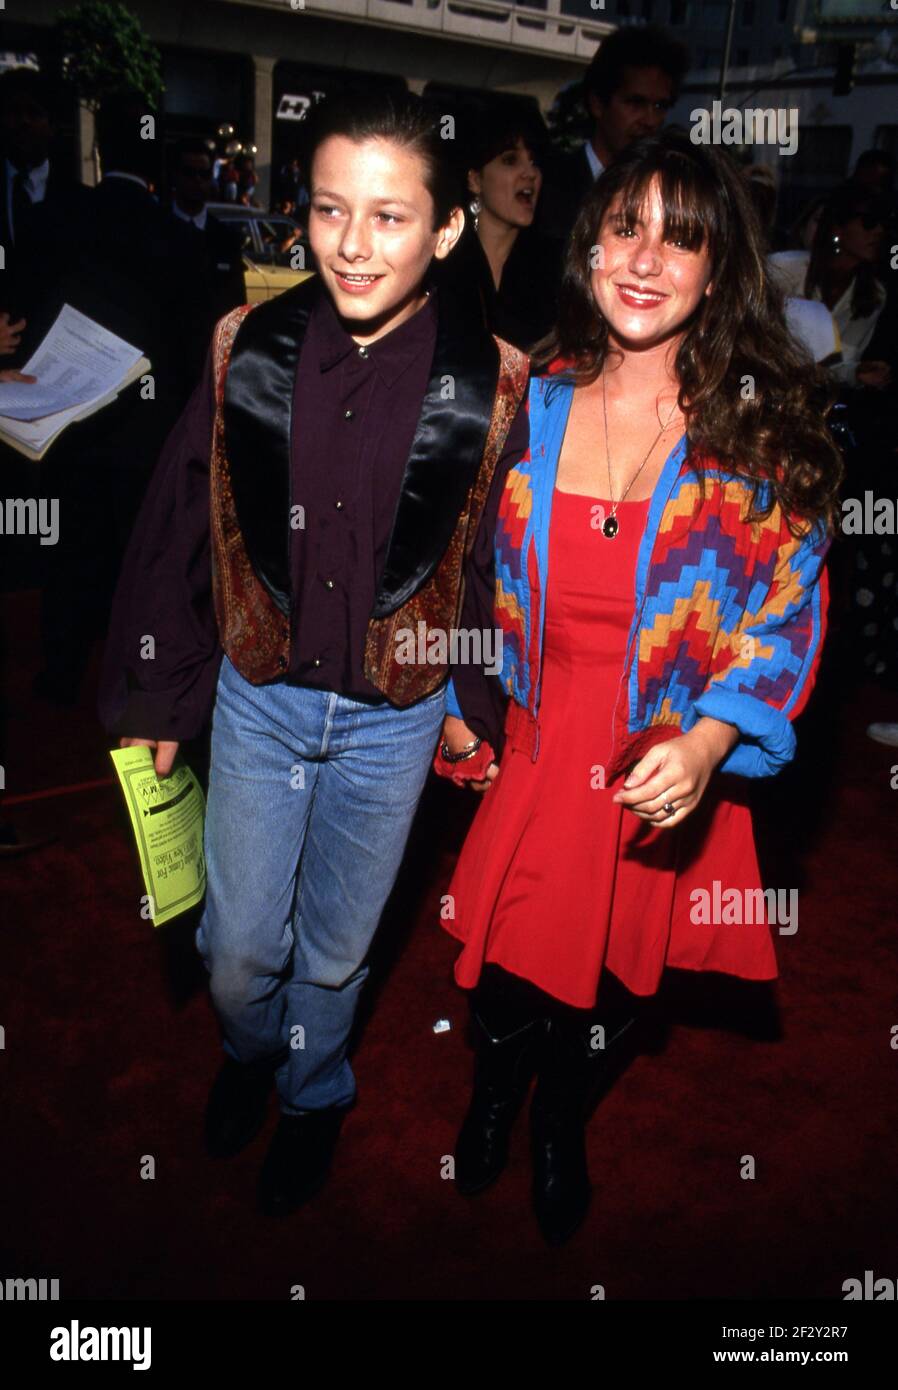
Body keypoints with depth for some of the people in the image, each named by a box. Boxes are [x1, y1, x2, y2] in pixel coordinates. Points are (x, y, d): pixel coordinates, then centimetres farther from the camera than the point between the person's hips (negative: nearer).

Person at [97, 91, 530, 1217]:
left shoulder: (491, 383, -13)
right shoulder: (247, 350, -9)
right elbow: (179, 530, -1)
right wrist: (151, 702, 4)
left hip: (397, 714, -1)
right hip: (259, 695, 1)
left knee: (336, 948, 17)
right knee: (238, 947, 14)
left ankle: (313, 1093, 51)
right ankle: (250, 1048, 51)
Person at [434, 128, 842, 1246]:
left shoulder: (763, 431, -7)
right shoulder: (533, 401, 0)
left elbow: (788, 612, -8)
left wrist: (706, 744, -22)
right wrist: (460, 712, 12)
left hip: (672, 771, -1)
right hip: (535, 750, 1)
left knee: (614, 978, 15)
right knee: (506, 965, 11)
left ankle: (560, 1126, 50)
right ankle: (492, 1099, 49)